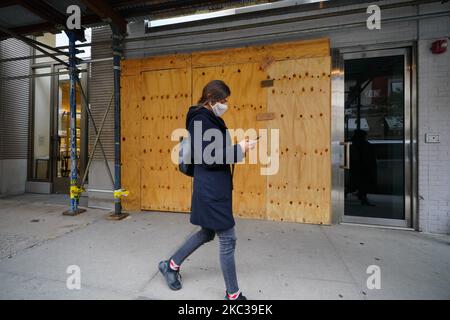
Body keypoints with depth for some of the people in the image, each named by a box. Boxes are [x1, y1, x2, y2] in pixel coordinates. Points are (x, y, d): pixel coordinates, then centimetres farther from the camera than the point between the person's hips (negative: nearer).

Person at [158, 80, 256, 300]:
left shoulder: (211, 120, 15)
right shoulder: (200, 120, -14)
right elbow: (207, 158, -21)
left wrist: (238, 149, 3)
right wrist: (238, 150, -15)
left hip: (215, 188, 10)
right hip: (211, 190, -10)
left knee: (207, 233, 22)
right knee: (228, 239, 2)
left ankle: (171, 265, 41)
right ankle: (233, 294, 24)